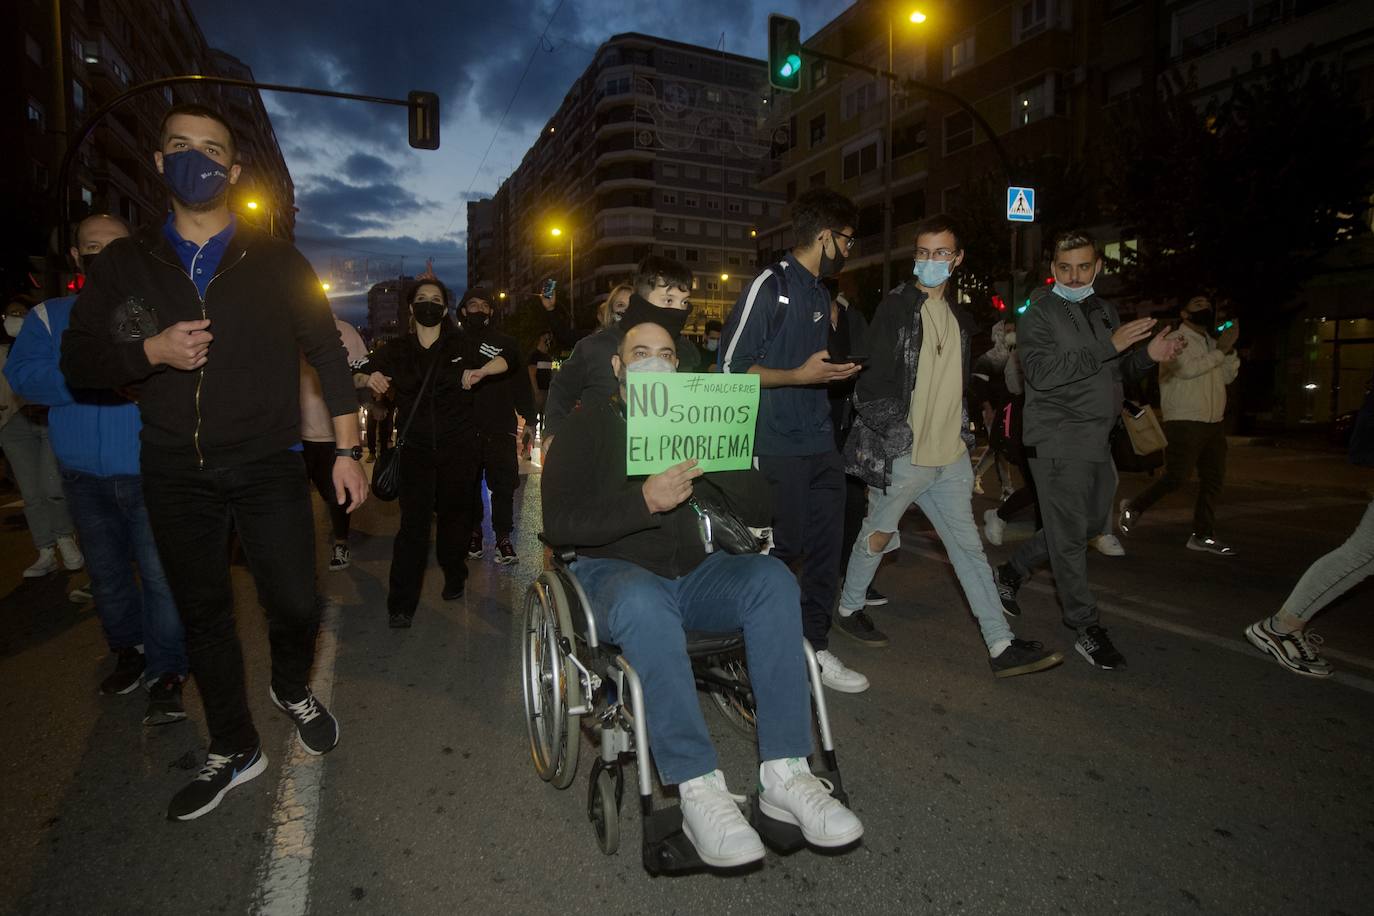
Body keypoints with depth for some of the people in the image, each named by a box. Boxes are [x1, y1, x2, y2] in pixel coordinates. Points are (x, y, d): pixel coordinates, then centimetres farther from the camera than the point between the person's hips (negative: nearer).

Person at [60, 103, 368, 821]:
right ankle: (233, 751, 30)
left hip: (267, 466, -2)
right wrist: (152, 351, -15)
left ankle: (292, 691, 30)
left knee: (295, 606, -4)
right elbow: (77, 363, 6)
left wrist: (347, 450, -4)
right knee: (203, 618, 11)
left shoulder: (275, 263, 3)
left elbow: (328, 354, 2)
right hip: (176, 475, 2)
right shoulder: (124, 264, 8)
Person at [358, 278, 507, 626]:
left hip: (459, 446, 0)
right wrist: (370, 379, -19)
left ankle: (454, 575, 33)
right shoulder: (397, 351, 6)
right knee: (413, 521, -8)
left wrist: (480, 371, -21)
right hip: (415, 447, 0)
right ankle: (401, 604, -3)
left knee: (454, 512, 9)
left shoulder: (461, 345, 2)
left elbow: (504, 361, 0)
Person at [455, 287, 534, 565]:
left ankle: (503, 537, 6)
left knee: (504, 485, -3)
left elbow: (520, 383, 6)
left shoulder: (506, 343, 9)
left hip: (500, 429, 0)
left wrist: (528, 419, 1)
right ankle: (473, 533, 20)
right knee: (469, 485, 7)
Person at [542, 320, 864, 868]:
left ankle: (783, 773, -24)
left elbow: (760, 511, 7)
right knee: (644, 602, -38)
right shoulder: (589, 426, 4)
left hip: (691, 575, 4)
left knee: (772, 578, -24)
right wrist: (644, 501, -25)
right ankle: (698, 789, -32)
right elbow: (558, 522, -11)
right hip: (612, 572, -3)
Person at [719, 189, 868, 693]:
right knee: (782, 548, 0)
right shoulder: (769, 286, -8)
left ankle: (815, 648, 21)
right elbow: (731, 367, -12)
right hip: (779, 447, -8)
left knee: (825, 548, 8)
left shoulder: (821, 292, 18)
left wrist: (835, 370, 13)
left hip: (821, 443, 8)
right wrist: (799, 375, -17)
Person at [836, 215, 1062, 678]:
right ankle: (849, 607, 32)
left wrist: (964, 435, 15)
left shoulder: (960, 317, 15)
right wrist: (881, 437, -19)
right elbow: (875, 379, -13)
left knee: (969, 547, 7)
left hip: (950, 455, 6)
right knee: (878, 535, 9)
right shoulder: (896, 307, -7)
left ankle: (1002, 646, 12)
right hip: (902, 453, -6)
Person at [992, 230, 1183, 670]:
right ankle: (1086, 627, 8)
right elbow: (1042, 373, -22)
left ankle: (1012, 571, 31)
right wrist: (1108, 345, -24)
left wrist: (1148, 355, 2)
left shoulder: (1106, 311, 14)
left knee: (1090, 523, 17)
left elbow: (1118, 370, 23)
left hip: (1097, 440, 8)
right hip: (1058, 441, -8)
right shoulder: (1038, 315, -7)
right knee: (1070, 535, -3)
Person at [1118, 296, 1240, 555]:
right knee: (1177, 476, -11)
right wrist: (1220, 350, -17)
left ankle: (1203, 535, 11)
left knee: (1213, 478, 5)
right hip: (1185, 422, -8)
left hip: (1214, 423, 8)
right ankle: (1134, 507, 10)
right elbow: (1187, 369, -21)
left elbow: (1227, 376, 11)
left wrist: (1229, 349, -2)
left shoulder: (1210, 342, 17)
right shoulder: (1176, 339, -5)